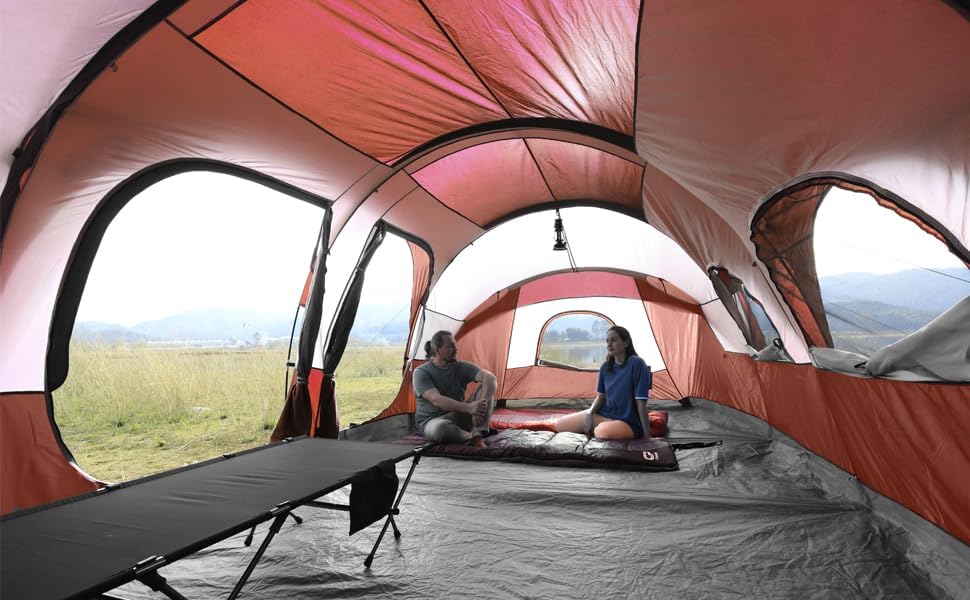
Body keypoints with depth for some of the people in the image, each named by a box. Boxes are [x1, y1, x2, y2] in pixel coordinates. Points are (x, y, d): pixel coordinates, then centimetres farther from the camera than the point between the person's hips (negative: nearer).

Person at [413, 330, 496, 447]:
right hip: (433, 421, -4)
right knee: (440, 428, -43)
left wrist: (483, 403, -34)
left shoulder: (461, 367, -1)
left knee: (486, 386, -14)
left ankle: (477, 435, -25)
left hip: (459, 417, 4)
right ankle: (475, 439, -17)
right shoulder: (421, 373, -12)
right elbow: (436, 400, -27)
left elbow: (490, 378, -15)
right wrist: (468, 408, -39)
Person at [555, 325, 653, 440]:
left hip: (628, 423, -6)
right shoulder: (605, 367, 3)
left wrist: (647, 435, -16)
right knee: (560, 425, -1)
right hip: (604, 415, 6)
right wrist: (589, 412, -10)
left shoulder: (636, 364, -17)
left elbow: (641, 402, -18)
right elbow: (601, 396, 9)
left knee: (603, 432, -39)